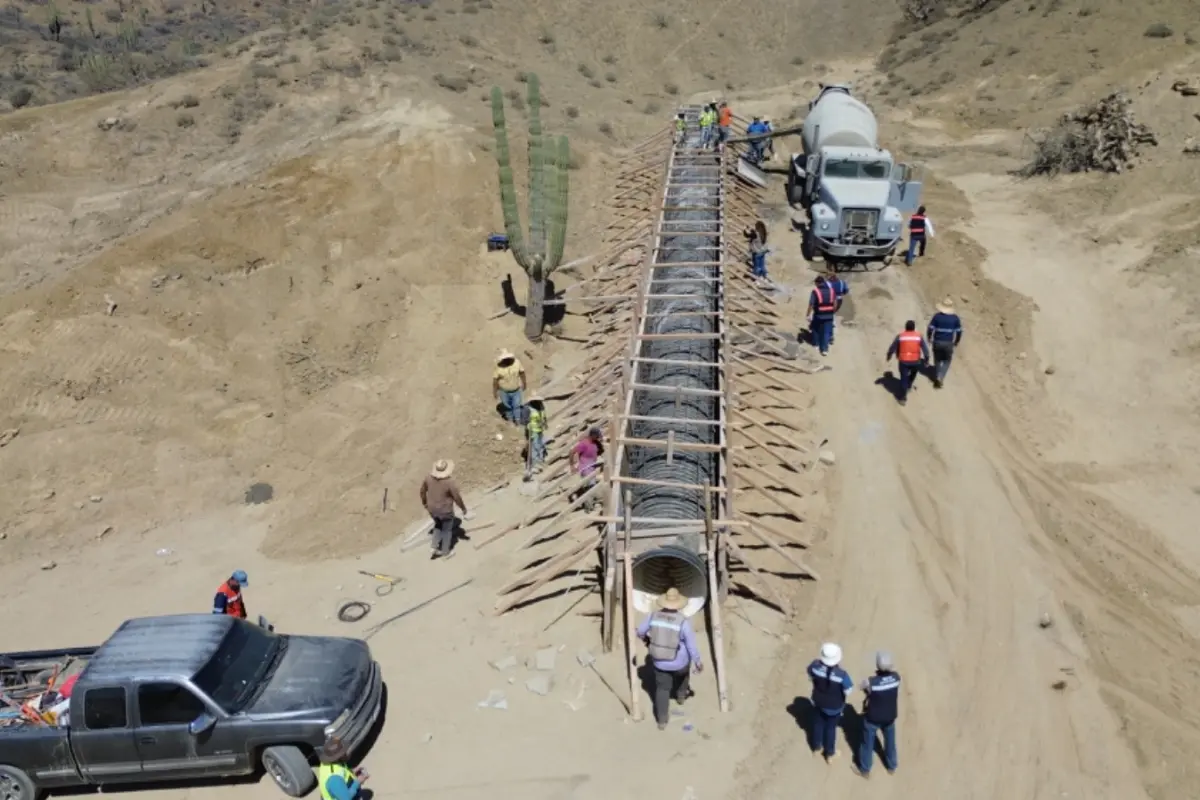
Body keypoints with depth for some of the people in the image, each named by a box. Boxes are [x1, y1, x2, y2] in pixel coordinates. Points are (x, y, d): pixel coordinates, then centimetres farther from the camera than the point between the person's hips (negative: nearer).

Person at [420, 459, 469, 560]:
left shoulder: (429, 476, -16)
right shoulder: (450, 482, -32)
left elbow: (422, 490, -1)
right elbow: (458, 498, -21)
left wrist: (424, 502, 19)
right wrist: (464, 509, -4)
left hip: (432, 508, 5)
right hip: (445, 510, -4)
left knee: (438, 525, 33)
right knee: (447, 530, 21)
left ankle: (435, 548, 27)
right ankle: (446, 552, 38)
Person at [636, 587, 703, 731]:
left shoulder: (654, 616, -15)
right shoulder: (684, 621, -26)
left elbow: (640, 631, 0)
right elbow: (691, 645, -18)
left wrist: (646, 639, 23)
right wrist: (698, 661, -2)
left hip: (659, 661, 2)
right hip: (679, 662, -1)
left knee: (662, 689, 22)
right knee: (683, 671, 35)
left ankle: (662, 721, 26)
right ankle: (681, 695, 56)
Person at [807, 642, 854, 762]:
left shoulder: (815, 666, -28)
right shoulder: (842, 675, -38)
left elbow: (810, 677, -5)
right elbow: (849, 690, -19)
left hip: (818, 702, 3)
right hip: (834, 707, -2)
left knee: (818, 724, 28)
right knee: (830, 728, 22)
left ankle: (817, 748, 50)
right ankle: (830, 754, 44)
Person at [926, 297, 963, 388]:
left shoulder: (937, 316, -10)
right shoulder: (955, 318, -6)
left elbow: (930, 329, -9)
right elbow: (959, 332, -3)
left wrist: (929, 339, 9)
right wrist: (956, 342, 15)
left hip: (937, 342, 0)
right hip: (948, 343, 0)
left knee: (937, 360, 21)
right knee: (946, 361, 16)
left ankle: (937, 377, 28)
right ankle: (940, 378, -3)